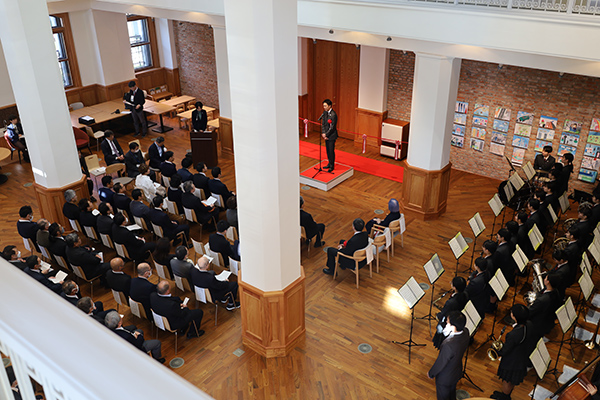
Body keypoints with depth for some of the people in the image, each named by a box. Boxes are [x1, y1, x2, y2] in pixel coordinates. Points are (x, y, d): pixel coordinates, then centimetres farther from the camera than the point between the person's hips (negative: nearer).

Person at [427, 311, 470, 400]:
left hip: (445, 377, -6)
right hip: (457, 372, 6)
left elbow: (440, 363, -26)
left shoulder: (449, 345, -45)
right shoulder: (465, 332, -24)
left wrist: (431, 373, -9)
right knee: (452, 391, 35)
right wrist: (447, 331, -14)